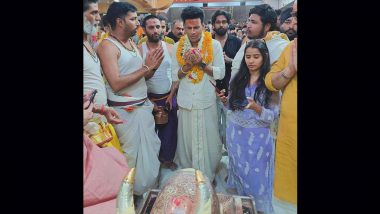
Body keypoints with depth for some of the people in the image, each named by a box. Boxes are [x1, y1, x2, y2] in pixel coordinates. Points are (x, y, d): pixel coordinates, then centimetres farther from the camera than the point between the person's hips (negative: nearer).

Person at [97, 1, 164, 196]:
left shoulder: (132, 43, 12)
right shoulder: (108, 45, -13)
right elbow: (116, 84, -22)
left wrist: (153, 66, -6)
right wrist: (146, 67, -18)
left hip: (144, 106, 8)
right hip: (126, 111, -8)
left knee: (150, 149, 18)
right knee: (132, 153, 6)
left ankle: (149, 187, 38)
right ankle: (134, 192, 28)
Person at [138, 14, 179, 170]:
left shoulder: (170, 48, 0)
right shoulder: (139, 50, -8)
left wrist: (171, 95, -6)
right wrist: (148, 100, -9)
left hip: (169, 97, 2)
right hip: (149, 99, -2)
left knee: (169, 129, 12)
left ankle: (167, 158, 33)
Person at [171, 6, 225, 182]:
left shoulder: (214, 45, -3)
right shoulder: (178, 47, 3)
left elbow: (220, 73, -5)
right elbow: (175, 76, 3)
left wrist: (201, 63, -17)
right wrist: (186, 66, -15)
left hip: (207, 100, -2)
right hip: (186, 101, 2)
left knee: (208, 139, 4)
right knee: (187, 139, 9)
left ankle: (207, 177, 23)